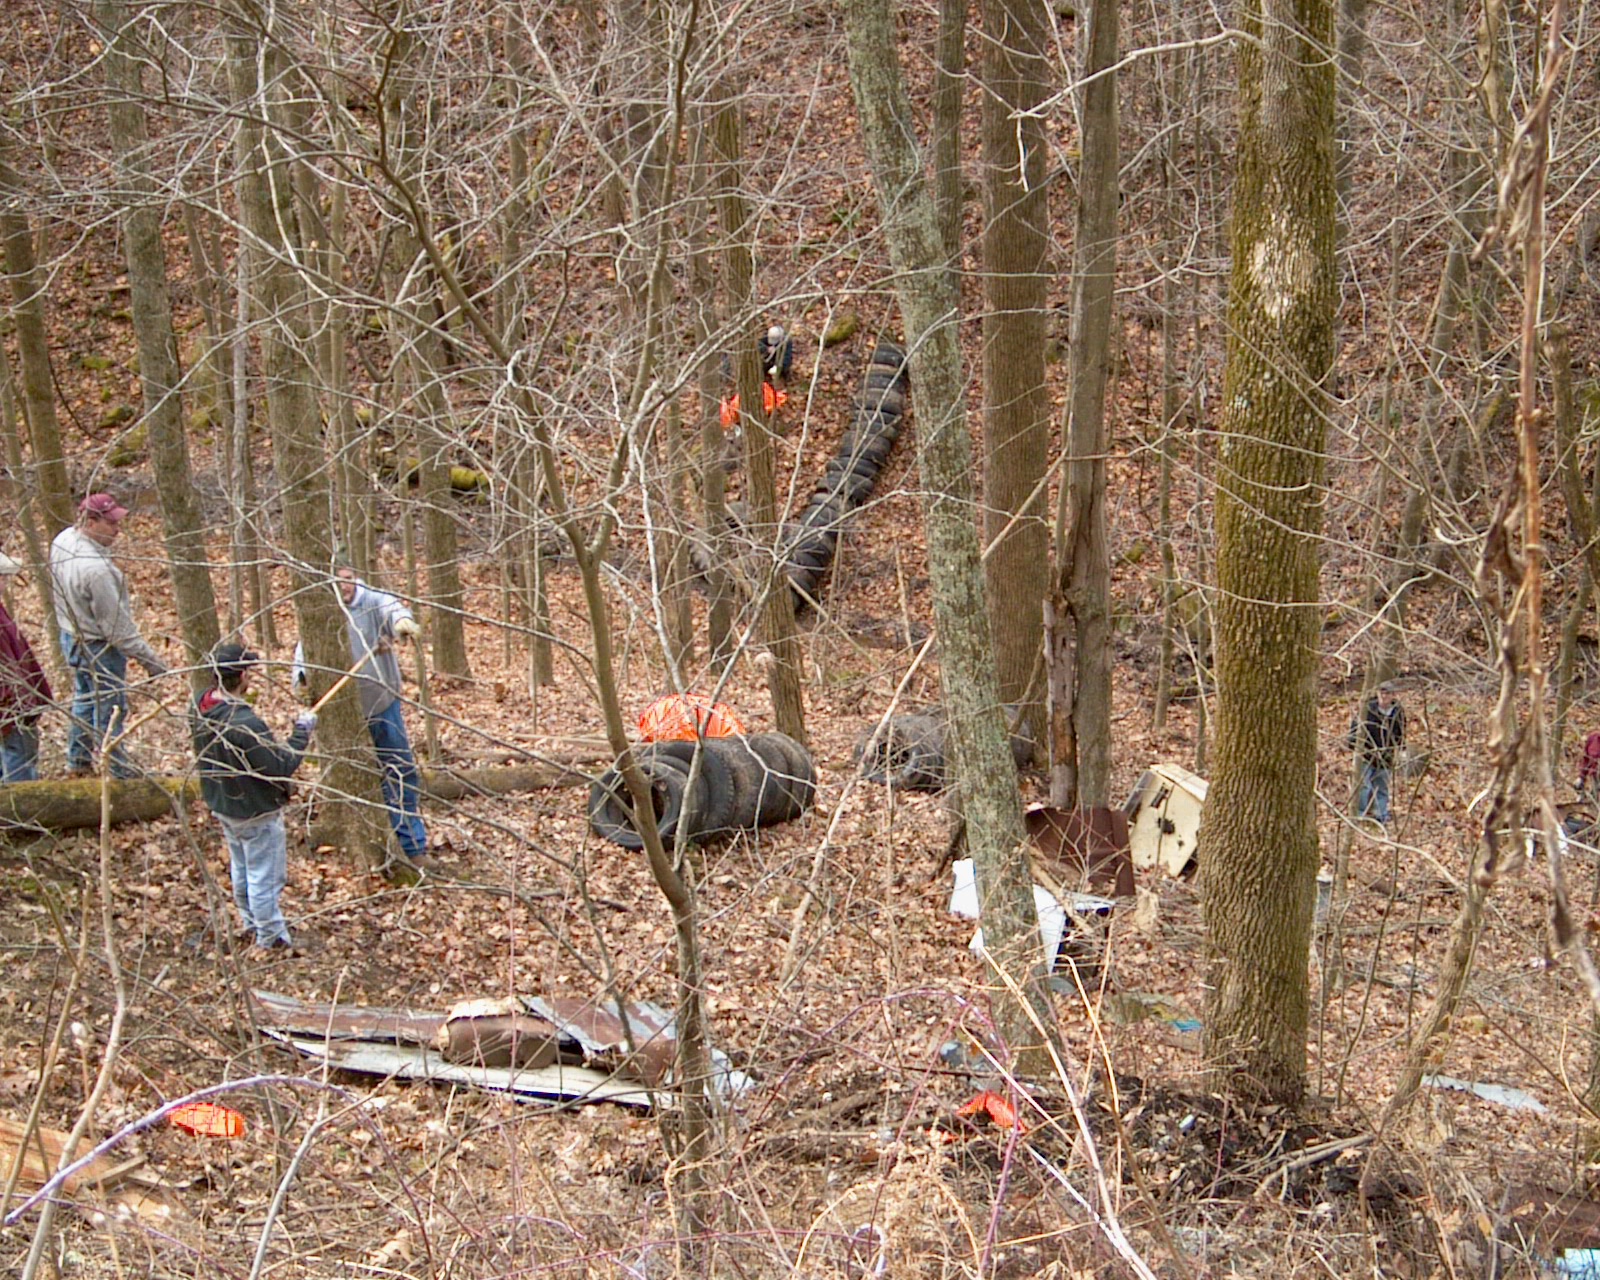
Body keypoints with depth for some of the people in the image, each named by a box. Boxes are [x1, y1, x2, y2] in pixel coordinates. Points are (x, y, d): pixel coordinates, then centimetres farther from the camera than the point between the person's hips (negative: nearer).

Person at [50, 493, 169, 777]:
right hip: (98, 648, -10)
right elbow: (118, 627, -28)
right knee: (110, 711, 6)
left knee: (84, 700, 26)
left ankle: (77, 764, 42)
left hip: (71, 636, 10)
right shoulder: (96, 569, -34)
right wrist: (150, 660, -19)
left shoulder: (63, 540, -7)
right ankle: (118, 774, 21)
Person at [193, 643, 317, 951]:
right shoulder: (245, 724, -36)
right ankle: (272, 938, 24)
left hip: (222, 806, 8)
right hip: (256, 813, -8)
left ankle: (253, 925, 45)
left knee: (242, 872, 26)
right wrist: (303, 731, -17)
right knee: (265, 878, 10)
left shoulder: (201, 710, -10)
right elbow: (282, 767, -28)